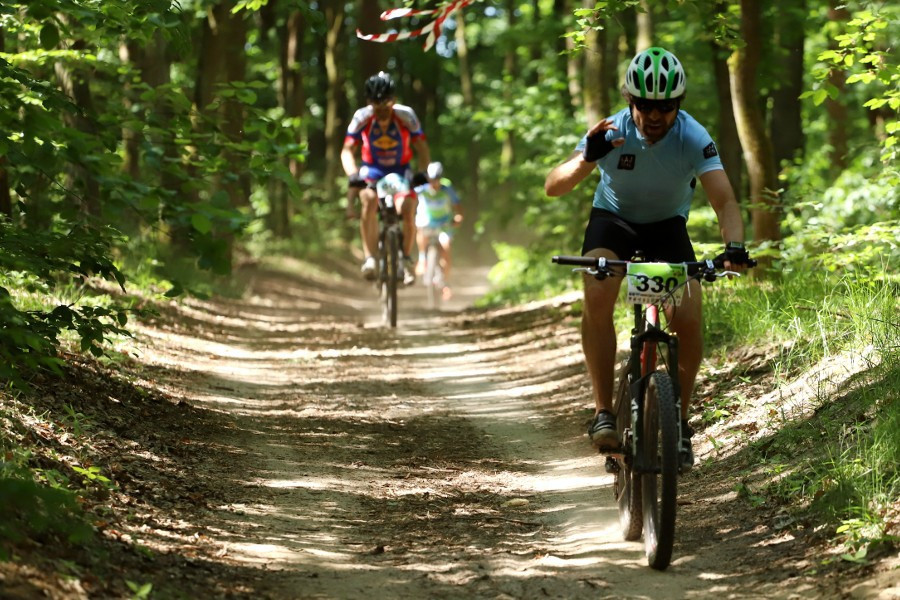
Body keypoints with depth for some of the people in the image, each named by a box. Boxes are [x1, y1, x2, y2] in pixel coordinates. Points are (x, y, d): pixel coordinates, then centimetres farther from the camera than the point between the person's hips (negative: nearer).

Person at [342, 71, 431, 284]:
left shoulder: (406, 116, -19)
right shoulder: (362, 117, -19)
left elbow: (422, 148, -17)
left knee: (408, 211, -22)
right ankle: (369, 258, -31)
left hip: (401, 171, 0)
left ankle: (406, 259, 3)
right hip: (372, 170, 0)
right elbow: (347, 150, -20)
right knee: (370, 200, -32)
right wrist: (353, 175, -38)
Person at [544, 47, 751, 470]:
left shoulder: (693, 138, -25)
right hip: (613, 218, 0)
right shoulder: (611, 133, -24)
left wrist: (734, 246, -52)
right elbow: (553, 186, -30)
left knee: (687, 317, -20)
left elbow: (724, 200, -32)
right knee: (597, 297, -30)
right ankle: (603, 411, -22)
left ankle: (680, 421, 0)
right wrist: (587, 159, -50)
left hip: (667, 225, 1)